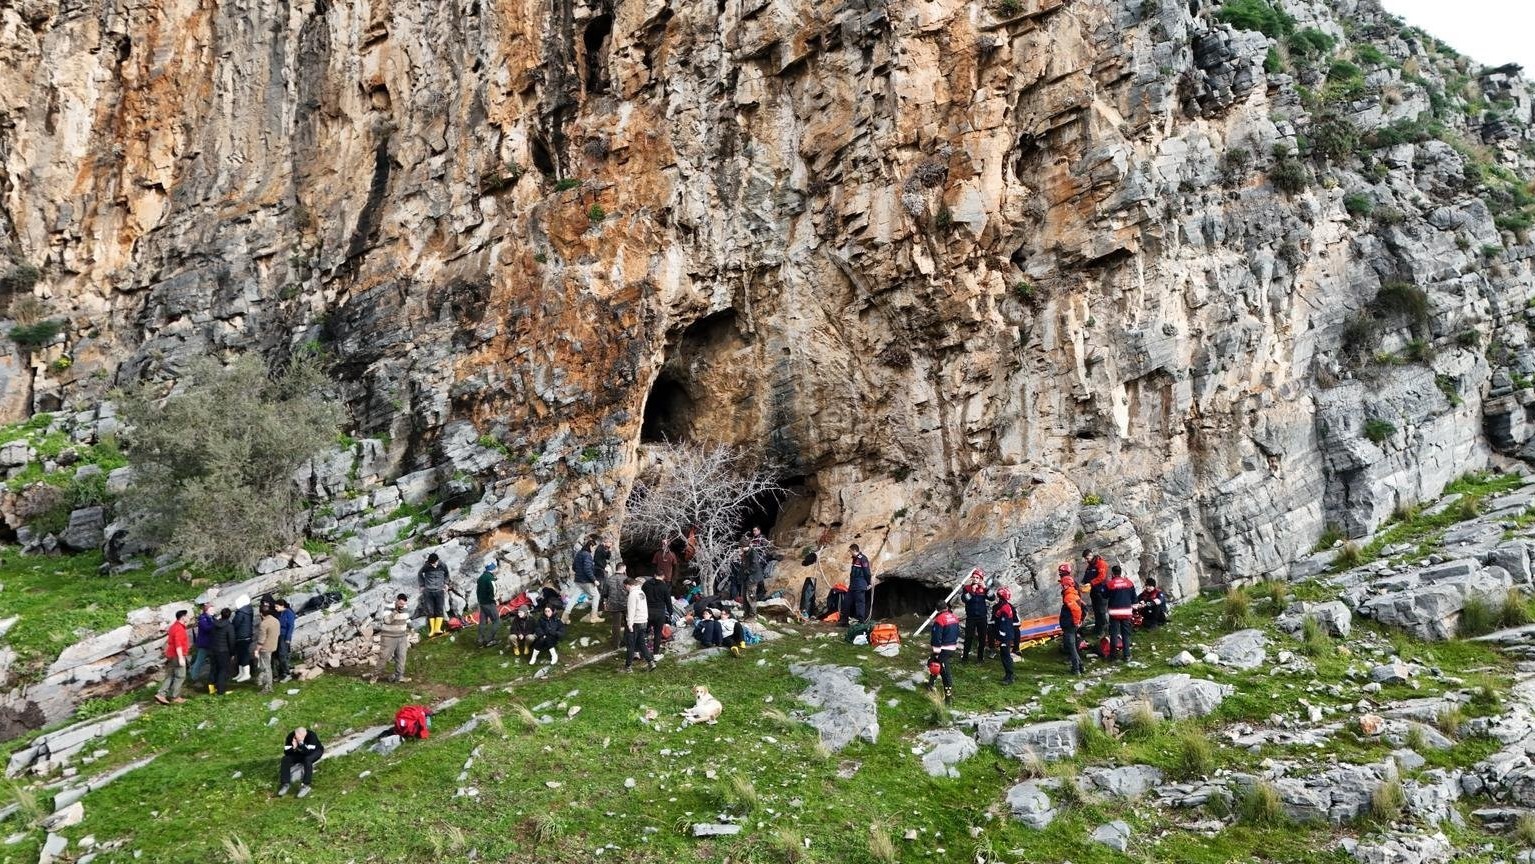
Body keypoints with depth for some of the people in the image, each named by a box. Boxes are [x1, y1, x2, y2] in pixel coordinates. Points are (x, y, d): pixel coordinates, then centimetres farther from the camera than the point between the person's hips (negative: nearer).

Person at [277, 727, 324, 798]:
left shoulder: (311, 735, -33)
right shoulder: (291, 736, -21)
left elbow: (309, 752, -38)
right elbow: (286, 752, -19)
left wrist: (301, 744, -49)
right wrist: (293, 748, -38)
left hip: (315, 751, -5)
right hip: (299, 753, 5)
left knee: (307, 759, -37)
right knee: (285, 759, -20)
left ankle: (305, 785, -32)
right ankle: (285, 784, -16)